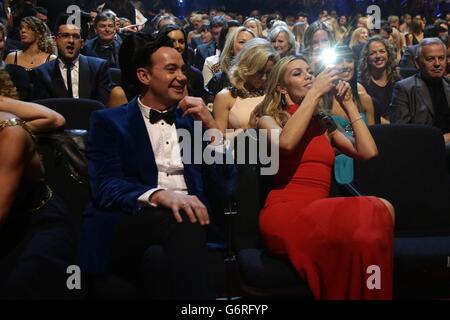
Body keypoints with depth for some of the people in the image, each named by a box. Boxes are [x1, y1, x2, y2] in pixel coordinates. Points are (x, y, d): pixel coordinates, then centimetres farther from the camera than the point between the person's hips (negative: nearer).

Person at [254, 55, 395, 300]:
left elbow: (368, 152, 9)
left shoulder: (323, 123, 23)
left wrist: (349, 104, 13)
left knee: (379, 210, -30)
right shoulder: (269, 118, 12)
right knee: (378, 210, -32)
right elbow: (286, 143, -15)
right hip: (283, 212, -5)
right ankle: (345, 293, -18)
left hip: (319, 212, 5)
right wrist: (315, 92, -6)